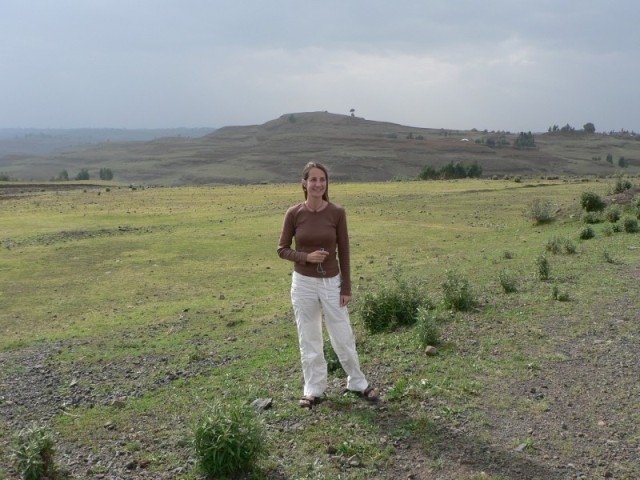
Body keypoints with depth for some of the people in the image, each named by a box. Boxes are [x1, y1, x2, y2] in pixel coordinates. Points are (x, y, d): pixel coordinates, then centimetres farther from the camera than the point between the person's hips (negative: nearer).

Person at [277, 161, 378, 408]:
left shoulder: (337, 212, -8)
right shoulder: (294, 213, -8)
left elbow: (343, 252, -2)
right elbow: (282, 249, -1)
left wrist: (347, 288, -2)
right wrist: (306, 257, -19)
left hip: (331, 282, 0)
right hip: (303, 283, 0)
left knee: (343, 337, 10)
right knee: (309, 340, 10)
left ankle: (357, 383, 31)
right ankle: (314, 390, 26)